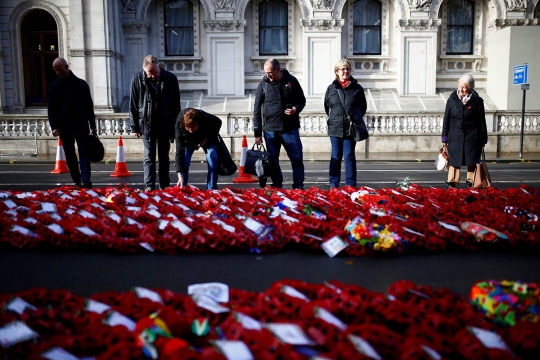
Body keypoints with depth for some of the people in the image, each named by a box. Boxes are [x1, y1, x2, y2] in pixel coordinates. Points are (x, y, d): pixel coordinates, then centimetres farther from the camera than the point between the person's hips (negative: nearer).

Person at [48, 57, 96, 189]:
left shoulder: (81, 84, 5)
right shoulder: (54, 86, 6)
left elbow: (89, 106, 8)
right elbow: (51, 109, 3)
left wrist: (92, 125, 6)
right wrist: (54, 126, -9)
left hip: (81, 125, -1)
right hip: (64, 127, 1)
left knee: (84, 153, -9)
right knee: (70, 156, 6)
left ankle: (86, 181, -14)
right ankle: (77, 182, 13)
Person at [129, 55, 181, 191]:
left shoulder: (170, 78, -5)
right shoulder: (137, 80, -5)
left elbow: (176, 105, 2)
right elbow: (133, 106, 1)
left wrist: (176, 126, 3)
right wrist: (135, 127, -1)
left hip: (165, 126, 1)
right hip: (147, 125, -1)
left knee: (164, 158, 10)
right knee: (149, 158, 3)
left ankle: (165, 187, 17)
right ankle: (149, 187, 8)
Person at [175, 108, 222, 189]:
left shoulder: (206, 118, -39)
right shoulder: (179, 126, -38)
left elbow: (218, 123, -13)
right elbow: (179, 151, -40)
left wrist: (209, 137, -26)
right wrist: (180, 176, -47)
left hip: (207, 138, 0)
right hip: (188, 141, 0)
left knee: (213, 158, -21)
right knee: (184, 160, -19)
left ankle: (212, 189, -13)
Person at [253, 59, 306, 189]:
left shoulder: (291, 81, 3)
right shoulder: (263, 84, 2)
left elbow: (302, 100, 14)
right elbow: (257, 109, 4)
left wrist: (296, 109, -11)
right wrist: (257, 133, 1)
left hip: (290, 128, 0)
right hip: (270, 129, 0)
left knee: (297, 158, 2)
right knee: (273, 160, 6)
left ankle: (299, 187, 14)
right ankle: (276, 187, 18)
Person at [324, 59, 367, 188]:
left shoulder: (357, 88, 2)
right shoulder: (331, 88, 4)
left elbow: (363, 107, 12)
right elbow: (327, 107, 15)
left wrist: (356, 119, 7)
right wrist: (334, 118, 12)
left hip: (351, 128, -1)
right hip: (335, 128, 1)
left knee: (349, 156, 3)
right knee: (335, 157, 7)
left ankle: (351, 186, 10)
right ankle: (334, 185, 14)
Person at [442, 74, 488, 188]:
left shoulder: (477, 101, -1)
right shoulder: (452, 100, 2)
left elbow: (482, 121, 4)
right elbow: (446, 120, 6)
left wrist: (483, 139, 4)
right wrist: (445, 138, 4)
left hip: (472, 136, -1)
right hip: (455, 135, 1)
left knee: (471, 161, 4)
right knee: (454, 159, 1)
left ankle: (470, 183, 16)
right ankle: (451, 182, 8)